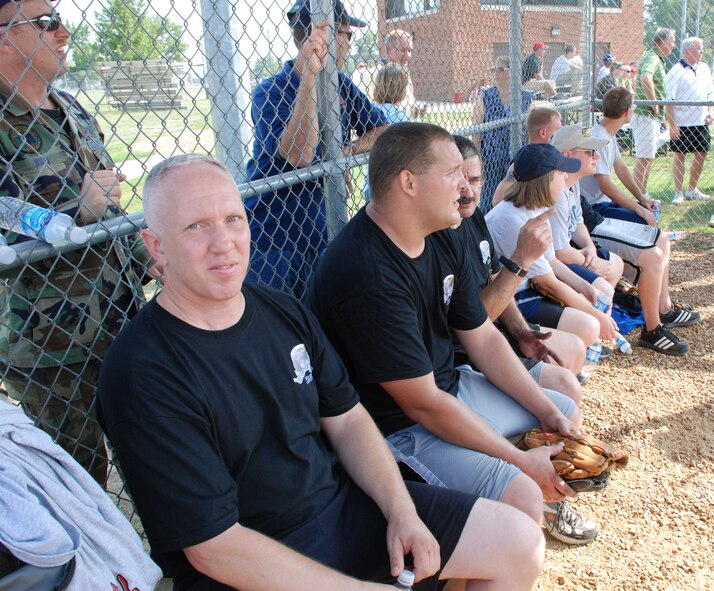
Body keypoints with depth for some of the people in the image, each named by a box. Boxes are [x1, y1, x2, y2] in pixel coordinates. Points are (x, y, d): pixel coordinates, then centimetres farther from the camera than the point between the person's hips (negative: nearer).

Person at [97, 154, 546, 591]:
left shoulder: (285, 312, 2)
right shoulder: (143, 374, -20)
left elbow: (346, 420, 9)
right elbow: (214, 547, -21)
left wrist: (402, 511, -7)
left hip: (342, 503, 7)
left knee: (521, 543, 5)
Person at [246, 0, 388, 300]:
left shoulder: (341, 86, 4)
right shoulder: (270, 93, -15)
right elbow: (298, 154, -31)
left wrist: (347, 151, -12)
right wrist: (310, 74, -32)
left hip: (321, 228, 6)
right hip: (271, 232, -6)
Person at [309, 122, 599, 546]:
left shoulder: (444, 240, -2)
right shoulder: (367, 277, -31)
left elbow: (483, 338, 7)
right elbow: (424, 404, -26)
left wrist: (549, 413, 2)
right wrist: (523, 461, -18)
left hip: (449, 387, 10)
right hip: (395, 427, -9)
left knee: (567, 414, 18)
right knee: (521, 497, -25)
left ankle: (551, 502, 44)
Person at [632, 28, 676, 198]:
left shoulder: (657, 58, 19)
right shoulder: (652, 58, -15)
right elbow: (646, 79, -36)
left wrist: (659, 114, 23)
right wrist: (654, 105, -27)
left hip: (653, 116, 11)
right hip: (646, 115, -11)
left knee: (648, 158, 15)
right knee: (644, 157, -9)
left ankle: (643, 195, 22)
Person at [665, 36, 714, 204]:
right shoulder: (676, 72, -10)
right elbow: (668, 101, -13)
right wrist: (672, 125, -17)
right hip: (682, 123, -6)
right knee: (679, 156, 1)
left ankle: (692, 190, 23)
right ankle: (678, 192, 10)